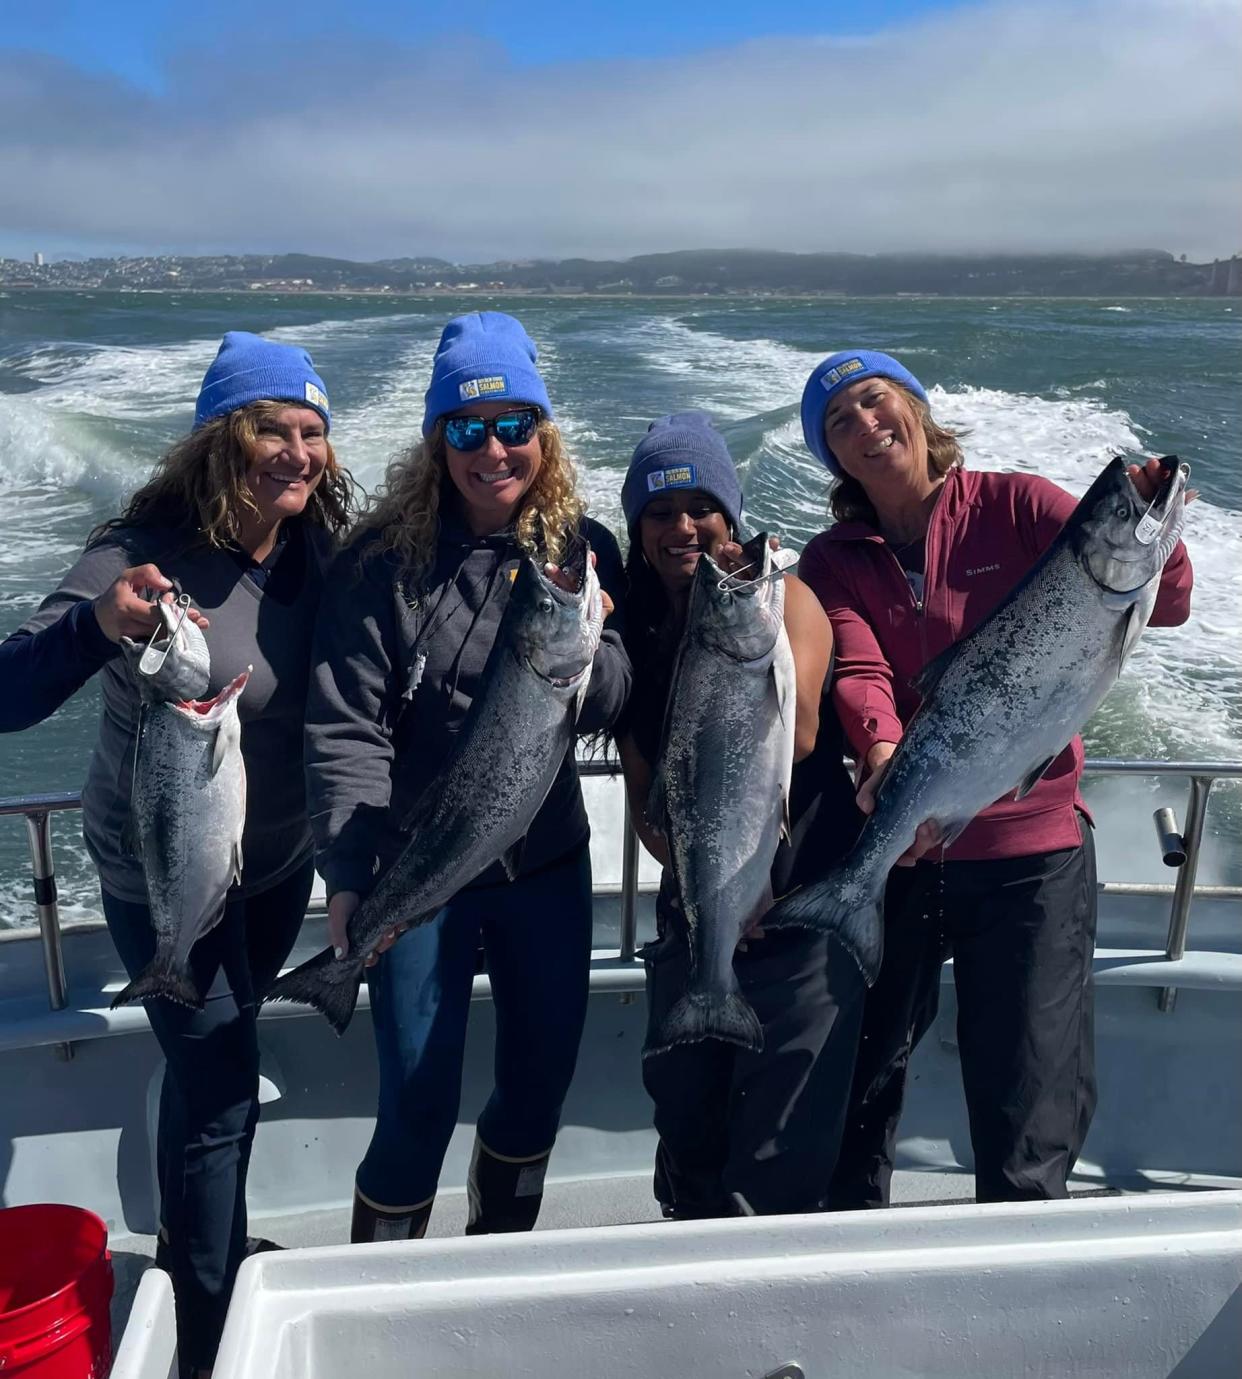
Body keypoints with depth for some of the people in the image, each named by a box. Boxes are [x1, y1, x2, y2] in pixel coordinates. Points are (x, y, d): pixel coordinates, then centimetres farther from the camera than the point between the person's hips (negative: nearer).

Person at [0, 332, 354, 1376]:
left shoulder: (321, 548, -8)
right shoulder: (148, 554, -25)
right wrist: (98, 624, -48)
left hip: (280, 858, 6)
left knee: (215, 1056, 24)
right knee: (220, 1086, -1)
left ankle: (192, 1235, 49)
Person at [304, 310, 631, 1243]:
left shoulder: (582, 550, -1)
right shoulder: (385, 559, -10)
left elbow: (610, 708, -6)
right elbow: (345, 729, -13)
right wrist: (347, 877, -21)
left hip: (548, 863, 4)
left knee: (543, 1080, 16)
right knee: (419, 1105, 2)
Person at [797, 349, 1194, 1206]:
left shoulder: (1015, 507, -1)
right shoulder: (834, 563, 4)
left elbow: (1164, 607, -9)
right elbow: (858, 673, -14)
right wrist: (883, 754, -34)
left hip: (1033, 851, -2)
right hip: (899, 845, 2)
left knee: (1030, 1112, 3)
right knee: (862, 1078, 15)